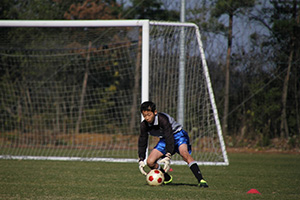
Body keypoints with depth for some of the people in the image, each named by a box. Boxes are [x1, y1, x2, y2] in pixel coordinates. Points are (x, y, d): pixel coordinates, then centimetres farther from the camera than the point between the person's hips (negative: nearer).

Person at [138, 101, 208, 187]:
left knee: (184, 153, -36)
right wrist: (141, 160, -9)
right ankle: (167, 178, 16)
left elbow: (169, 138, -35)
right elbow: (142, 142, 0)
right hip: (164, 139, 7)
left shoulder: (162, 119, -30)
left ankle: (201, 180, -41)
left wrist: (167, 157, -43)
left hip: (178, 135, -7)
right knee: (150, 162, -8)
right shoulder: (144, 125, -11)